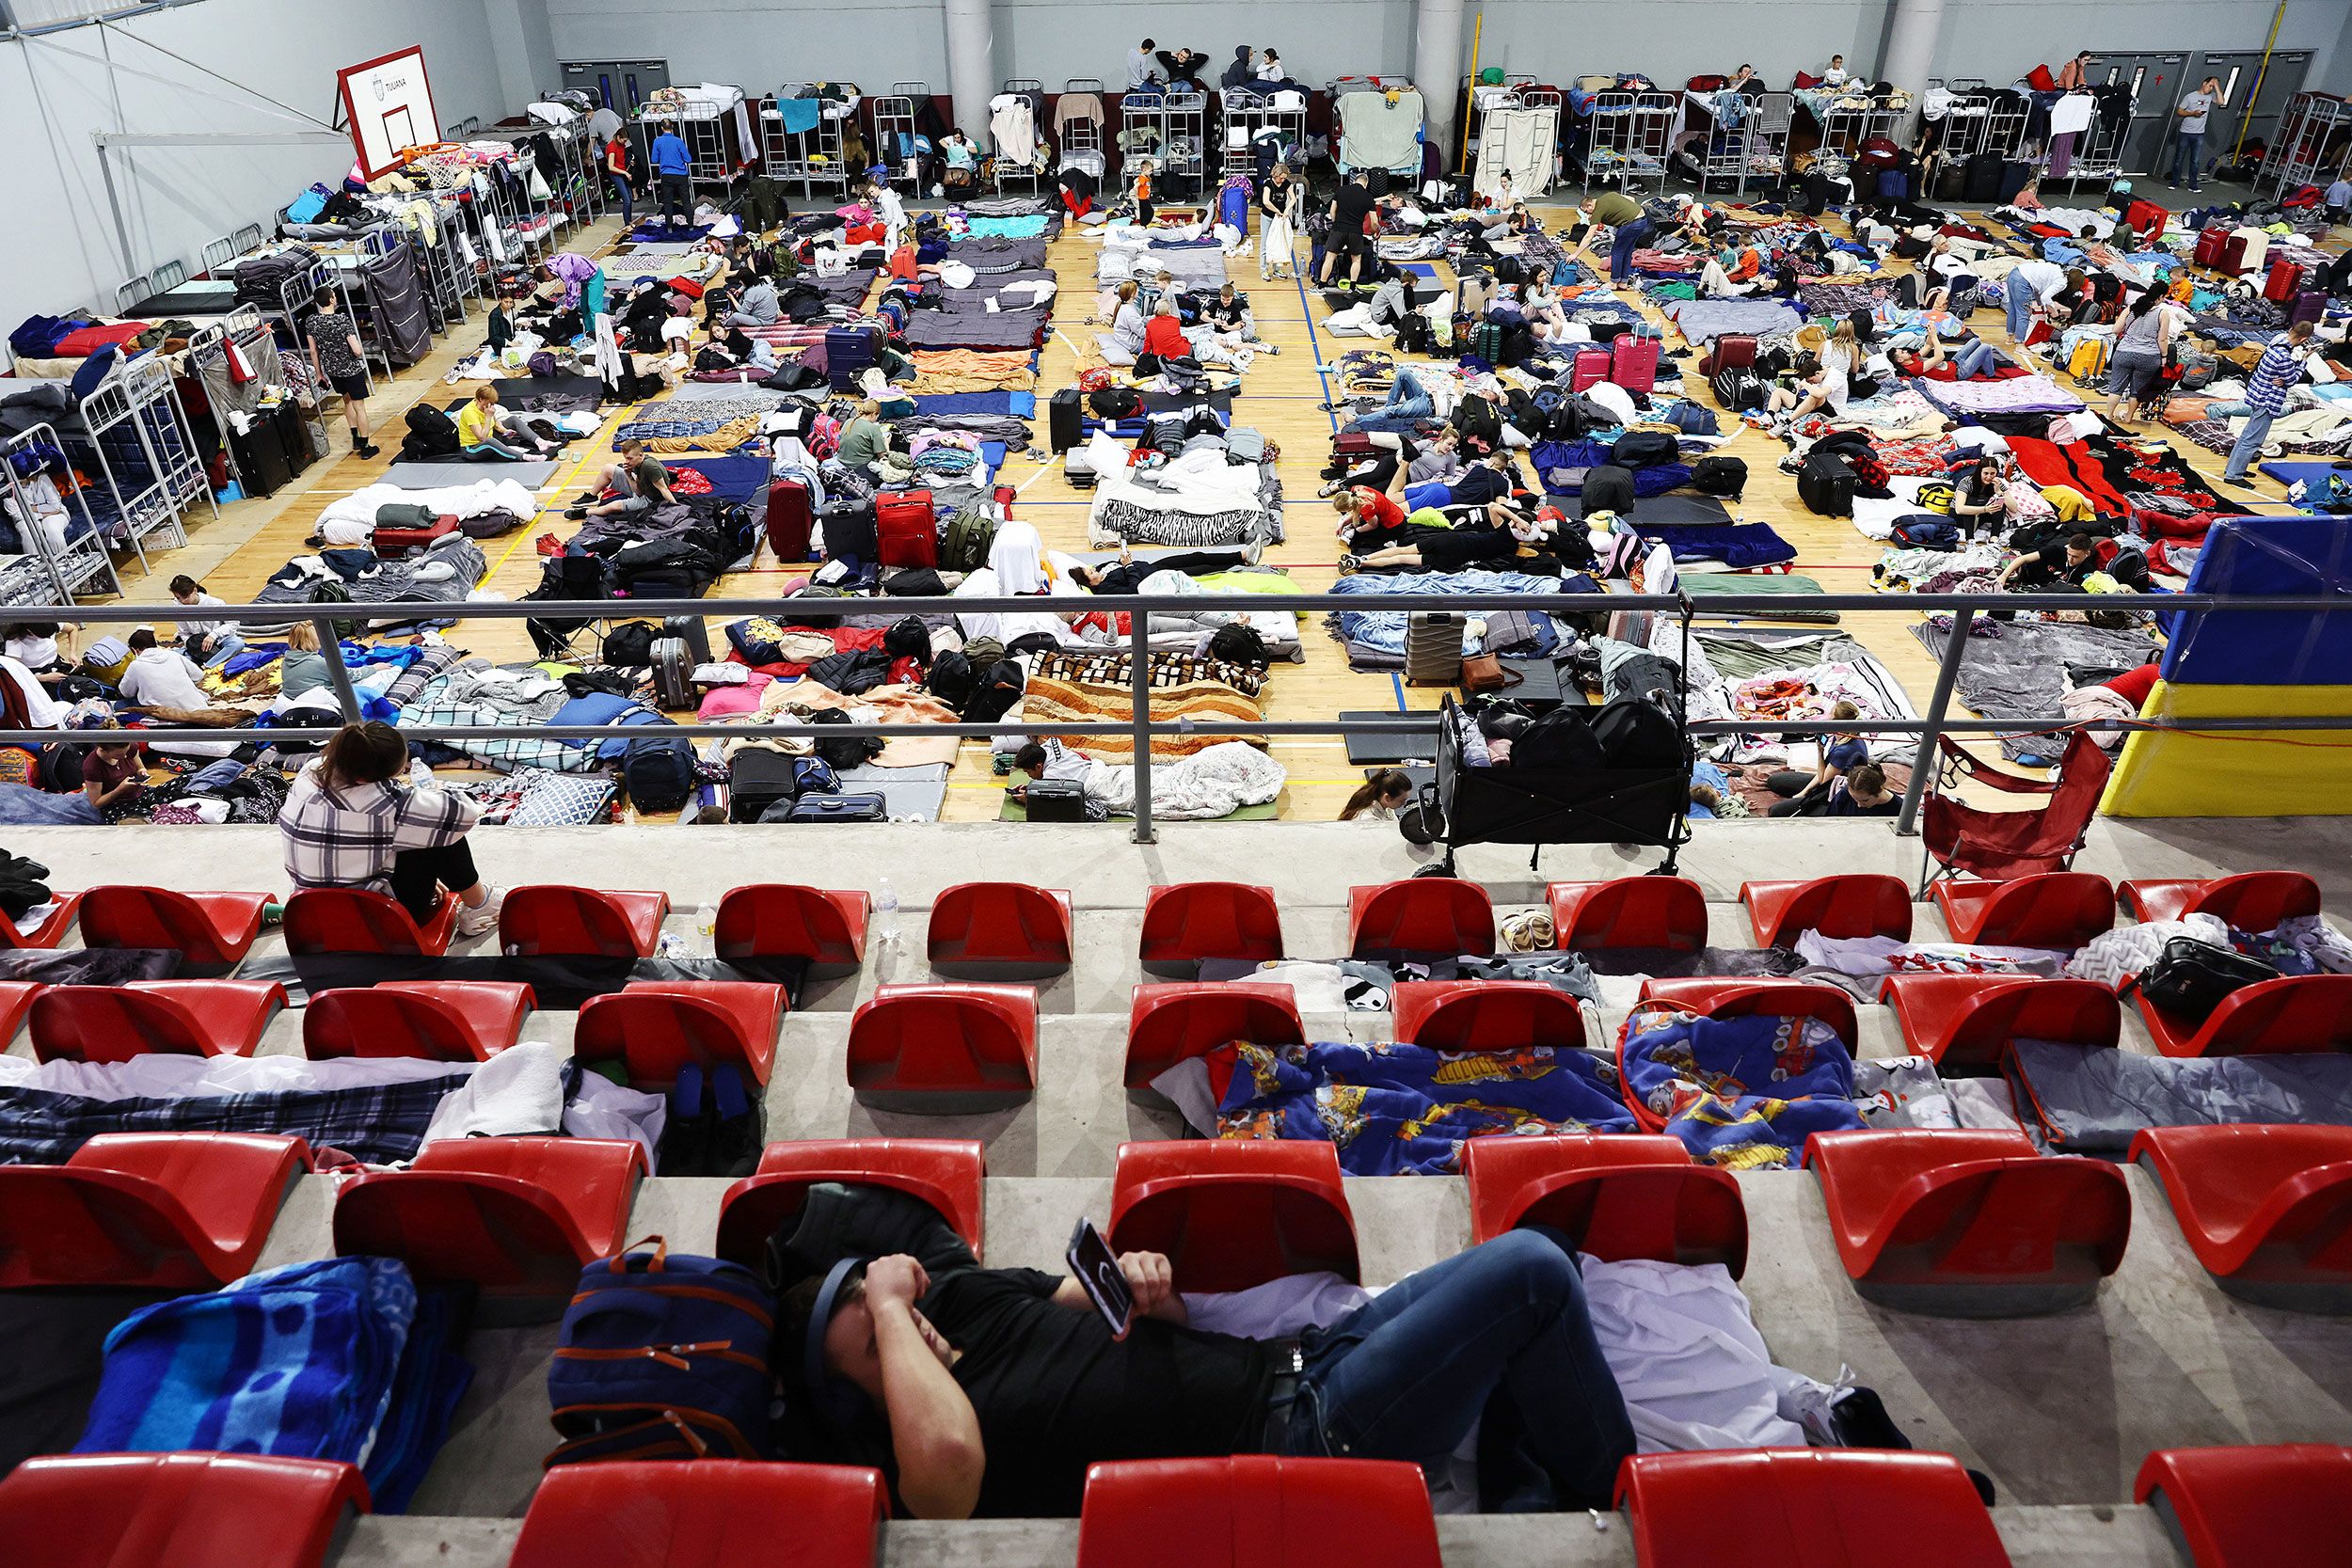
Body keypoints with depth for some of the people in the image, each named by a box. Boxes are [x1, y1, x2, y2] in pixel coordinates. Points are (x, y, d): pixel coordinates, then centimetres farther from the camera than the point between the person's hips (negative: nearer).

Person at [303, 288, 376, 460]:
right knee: (359, 407, 6)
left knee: (347, 401, 27)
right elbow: (357, 350, -25)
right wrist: (360, 350, 0)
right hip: (351, 370, -5)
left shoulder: (311, 323, -6)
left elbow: (313, 351, 1)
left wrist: (318, 373, 14)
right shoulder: (342, 320, -22)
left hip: (331, 370, 5)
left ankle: (356, 438, 33)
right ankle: (365, 446, 12)